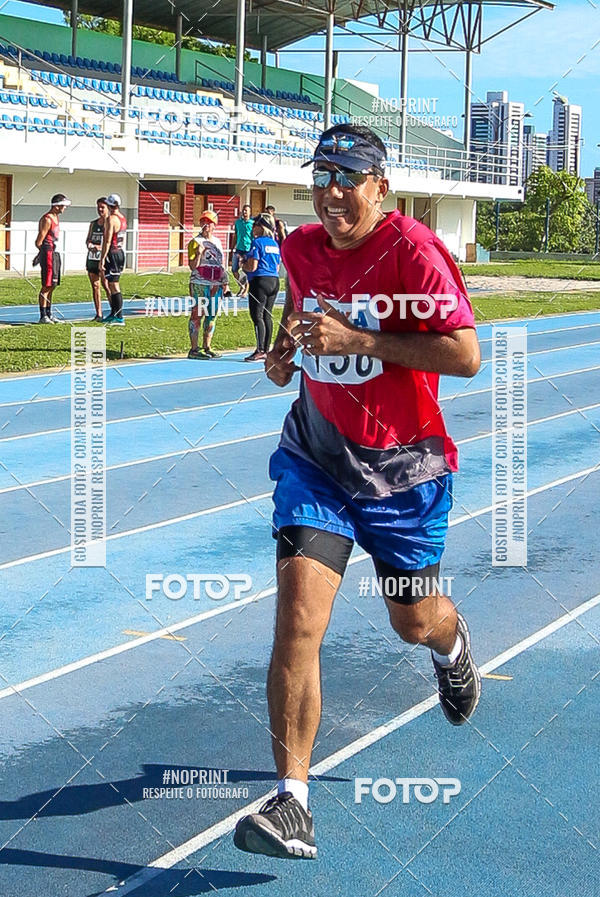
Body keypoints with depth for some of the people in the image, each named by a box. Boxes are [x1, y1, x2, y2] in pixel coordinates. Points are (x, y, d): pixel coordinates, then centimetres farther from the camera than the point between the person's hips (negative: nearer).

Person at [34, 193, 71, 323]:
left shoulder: (56, 217, 16)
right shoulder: (47, 219, -15)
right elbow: (39, 241, -15)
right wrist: (42, 253, 0)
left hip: (55, 254, 10)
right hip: (48, 254, -10)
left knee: (52, 286, 13)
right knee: (47, 286, -8)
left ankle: (48, 314, 20)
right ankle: (43, 317, -7)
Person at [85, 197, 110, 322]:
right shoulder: (93, 223, 17)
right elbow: (88, 239, 20)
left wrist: (99, 247, -21)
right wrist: (89, 244, -4)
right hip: (92, 258, 6)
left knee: (106, 286, -9)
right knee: (95, 287, 5)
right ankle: (98, 314, 8)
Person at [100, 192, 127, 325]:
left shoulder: (110, 219, -15)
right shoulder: (123, 218, 12)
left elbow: (107, 240, -20)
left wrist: (103, 258, -19)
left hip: (112, 253, -9)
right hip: (121, 252, 9)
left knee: (114, 286, -7)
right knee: (113, 285, 17)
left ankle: (119, 317, -9)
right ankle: (114, 313, 24)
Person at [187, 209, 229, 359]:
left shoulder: (217, 241, 16)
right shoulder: (195, 242, -3)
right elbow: (193, 266, -8)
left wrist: (225, 283, 19)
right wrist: (199, 253, -23)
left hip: (216, 285, 6)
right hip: (199, 284, -6)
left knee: (212, 316, 8)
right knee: (197, 314, -6)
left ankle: (207, 347, 15)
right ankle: (194, 349, -6)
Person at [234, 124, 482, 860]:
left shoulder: (412, 249, -17)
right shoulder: (300, 248, 0)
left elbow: (466, 355, -22)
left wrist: (359, 340, -27)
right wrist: (284, 346, 1)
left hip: (403, 467, -3)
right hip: (316, 458, 3)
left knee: (414, 622, 15)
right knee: (297, 618, -15)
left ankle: (452, 646, 57)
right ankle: (292, 803, -12)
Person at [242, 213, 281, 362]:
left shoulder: (257, 242, -10)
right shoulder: (274, 244, 15)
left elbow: (252, 267, -16)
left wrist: (243, 265, 5)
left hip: (260, 281, -8)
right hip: (274, 280, 8)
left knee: (257, 316, -7)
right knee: (267, 316, 11)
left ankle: (260, 351, -12)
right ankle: (266, 350, 13)